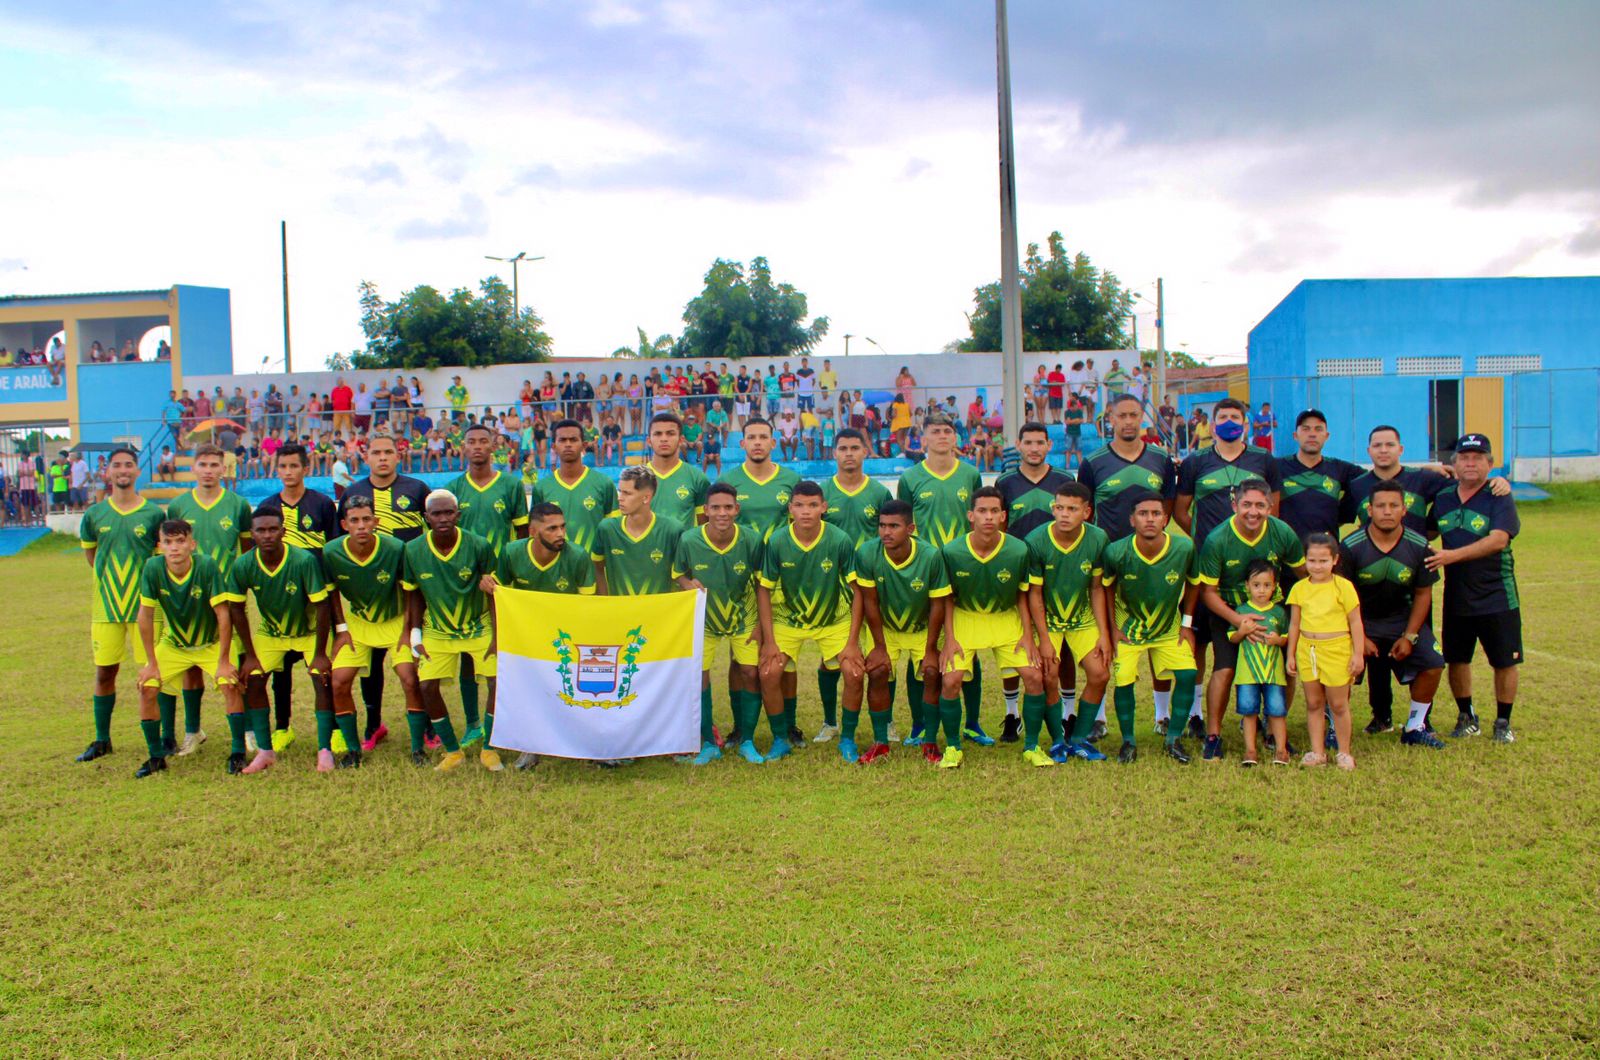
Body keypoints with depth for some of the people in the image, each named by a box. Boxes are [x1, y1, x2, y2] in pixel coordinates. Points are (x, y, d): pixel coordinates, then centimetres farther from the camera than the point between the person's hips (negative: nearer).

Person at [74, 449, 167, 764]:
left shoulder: (154, 514, -2)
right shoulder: (94, 514, 4)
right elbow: (90, 554, 17)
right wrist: (111, 579, 10)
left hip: (144, 604, -2)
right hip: (105, 606, 2)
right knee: (104, 672, 8)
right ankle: (102, 740, 21)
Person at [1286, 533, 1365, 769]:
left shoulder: (1343, 586, -5)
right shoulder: (1299, 588, 5)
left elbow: (1355, 622, -2)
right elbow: (1294, 624, 10)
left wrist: (1358, 654, -5)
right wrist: (1291, 654, 10)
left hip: (1336, 650, -3)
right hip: (1307, 650, 3)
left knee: (1338, 704, 5)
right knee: (1313, 703, 9)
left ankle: (1344, 753, 19)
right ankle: (1317, 752, 17)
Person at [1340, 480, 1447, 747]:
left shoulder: (1418, 546, -8)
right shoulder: (1351, 546, -16)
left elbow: (1423, 593, 1)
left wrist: (1409, 636, -6)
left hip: (1402, 619, 3)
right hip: (1361, 621, -3)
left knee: (1433, 664, -13)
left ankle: (1415, 727, 8)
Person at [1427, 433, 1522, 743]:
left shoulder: (1499, 499, -9)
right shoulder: (1442, 499, 6)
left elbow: (1498, 540, -23)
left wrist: (1453, 556, -30)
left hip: (1497, 598, -4)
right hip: (1456, 598, 4)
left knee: (1505, 662, 4)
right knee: (1456, 660, 10)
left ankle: (1503, 722, 19)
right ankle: (1466, 717, 26)